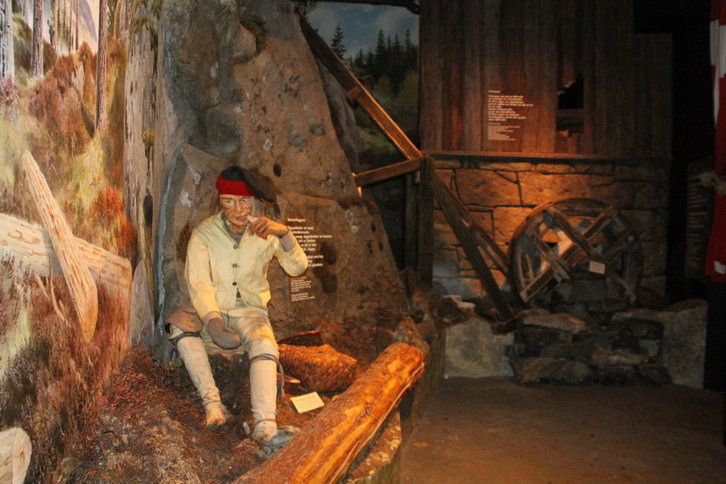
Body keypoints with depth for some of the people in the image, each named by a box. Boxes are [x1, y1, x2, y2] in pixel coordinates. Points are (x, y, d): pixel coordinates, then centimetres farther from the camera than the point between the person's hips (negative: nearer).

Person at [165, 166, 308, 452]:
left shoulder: (265, 233, 2)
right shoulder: (203, 234, -2)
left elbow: (297, 269, -5)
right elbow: (198, 283, -14)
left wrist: (284, 234, -23)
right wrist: (213, 322, -31)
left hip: (250, 311, 0)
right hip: (212, 311, 1)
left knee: (265, 345, -33)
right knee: (179, 323, -31)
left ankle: (265, 426, -47)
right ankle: (213, 403, -34)